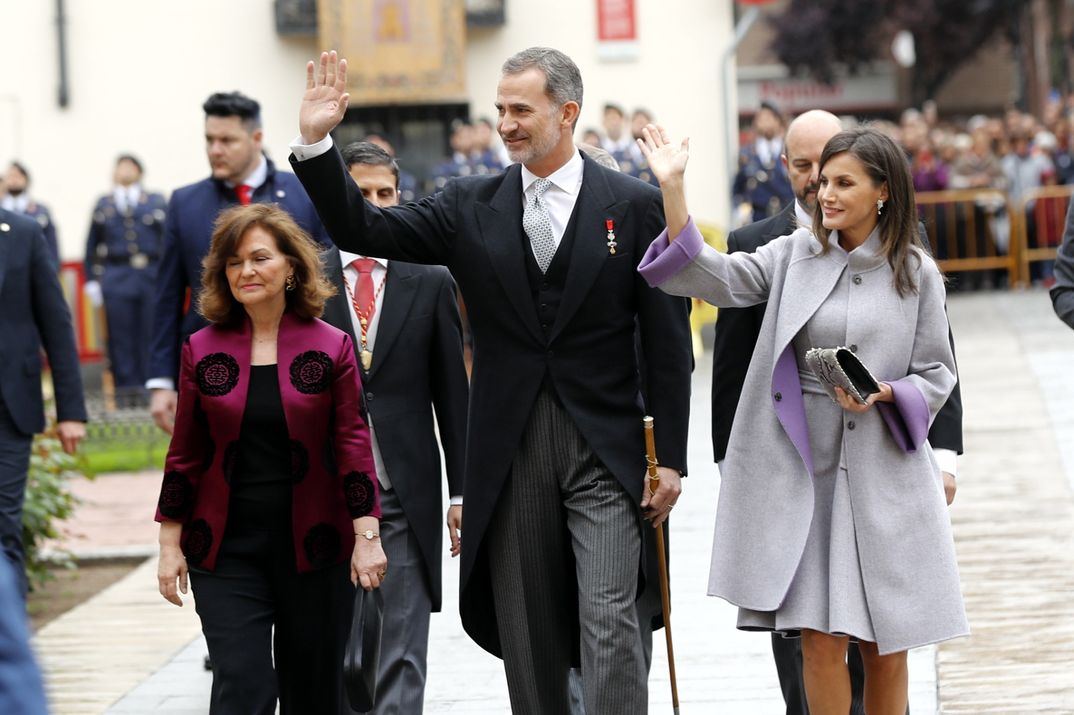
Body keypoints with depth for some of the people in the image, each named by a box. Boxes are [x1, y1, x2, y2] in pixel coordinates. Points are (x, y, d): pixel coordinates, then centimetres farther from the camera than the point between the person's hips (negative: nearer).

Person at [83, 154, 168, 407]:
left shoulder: (157, 202, 11)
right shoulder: (103, 205, 12)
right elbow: (93, 246, 12)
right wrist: (92, 280, 5)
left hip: (152, 275, 0)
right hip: (115, 278, 0)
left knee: (150, 334, 0)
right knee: (120, 336, -1)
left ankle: (148, 386, 7)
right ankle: (126, 388, 4)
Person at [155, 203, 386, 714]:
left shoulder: (330, 347, -1)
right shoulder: (202, 350, 3)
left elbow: (353, 446, -2)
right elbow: (186, 455, 6)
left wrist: (367, 537, -8)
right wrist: (170, 544, 4)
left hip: (312, 546, 0)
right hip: (227, 551, 0)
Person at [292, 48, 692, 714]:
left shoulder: (634, 204, 0)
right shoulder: (471, 205, 7)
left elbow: (667, 339, 0)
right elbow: (364, 230, 2)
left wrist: (671, 456, -3)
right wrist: (316, 142, -12)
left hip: (604, 449, -3)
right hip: (510, 453, 3)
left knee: (609, 621, -10)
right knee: (526, 633, 8)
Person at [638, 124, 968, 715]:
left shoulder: (916, 273, 2)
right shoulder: (794, 254, 4)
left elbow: (936, 374, 6)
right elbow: (713, 278, -7)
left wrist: (882, 393, -14)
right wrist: (672, 188, -16)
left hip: (885, 470, 0)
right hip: (804, 467, 0)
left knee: (885, 645, 5)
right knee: (820, 640, -4)